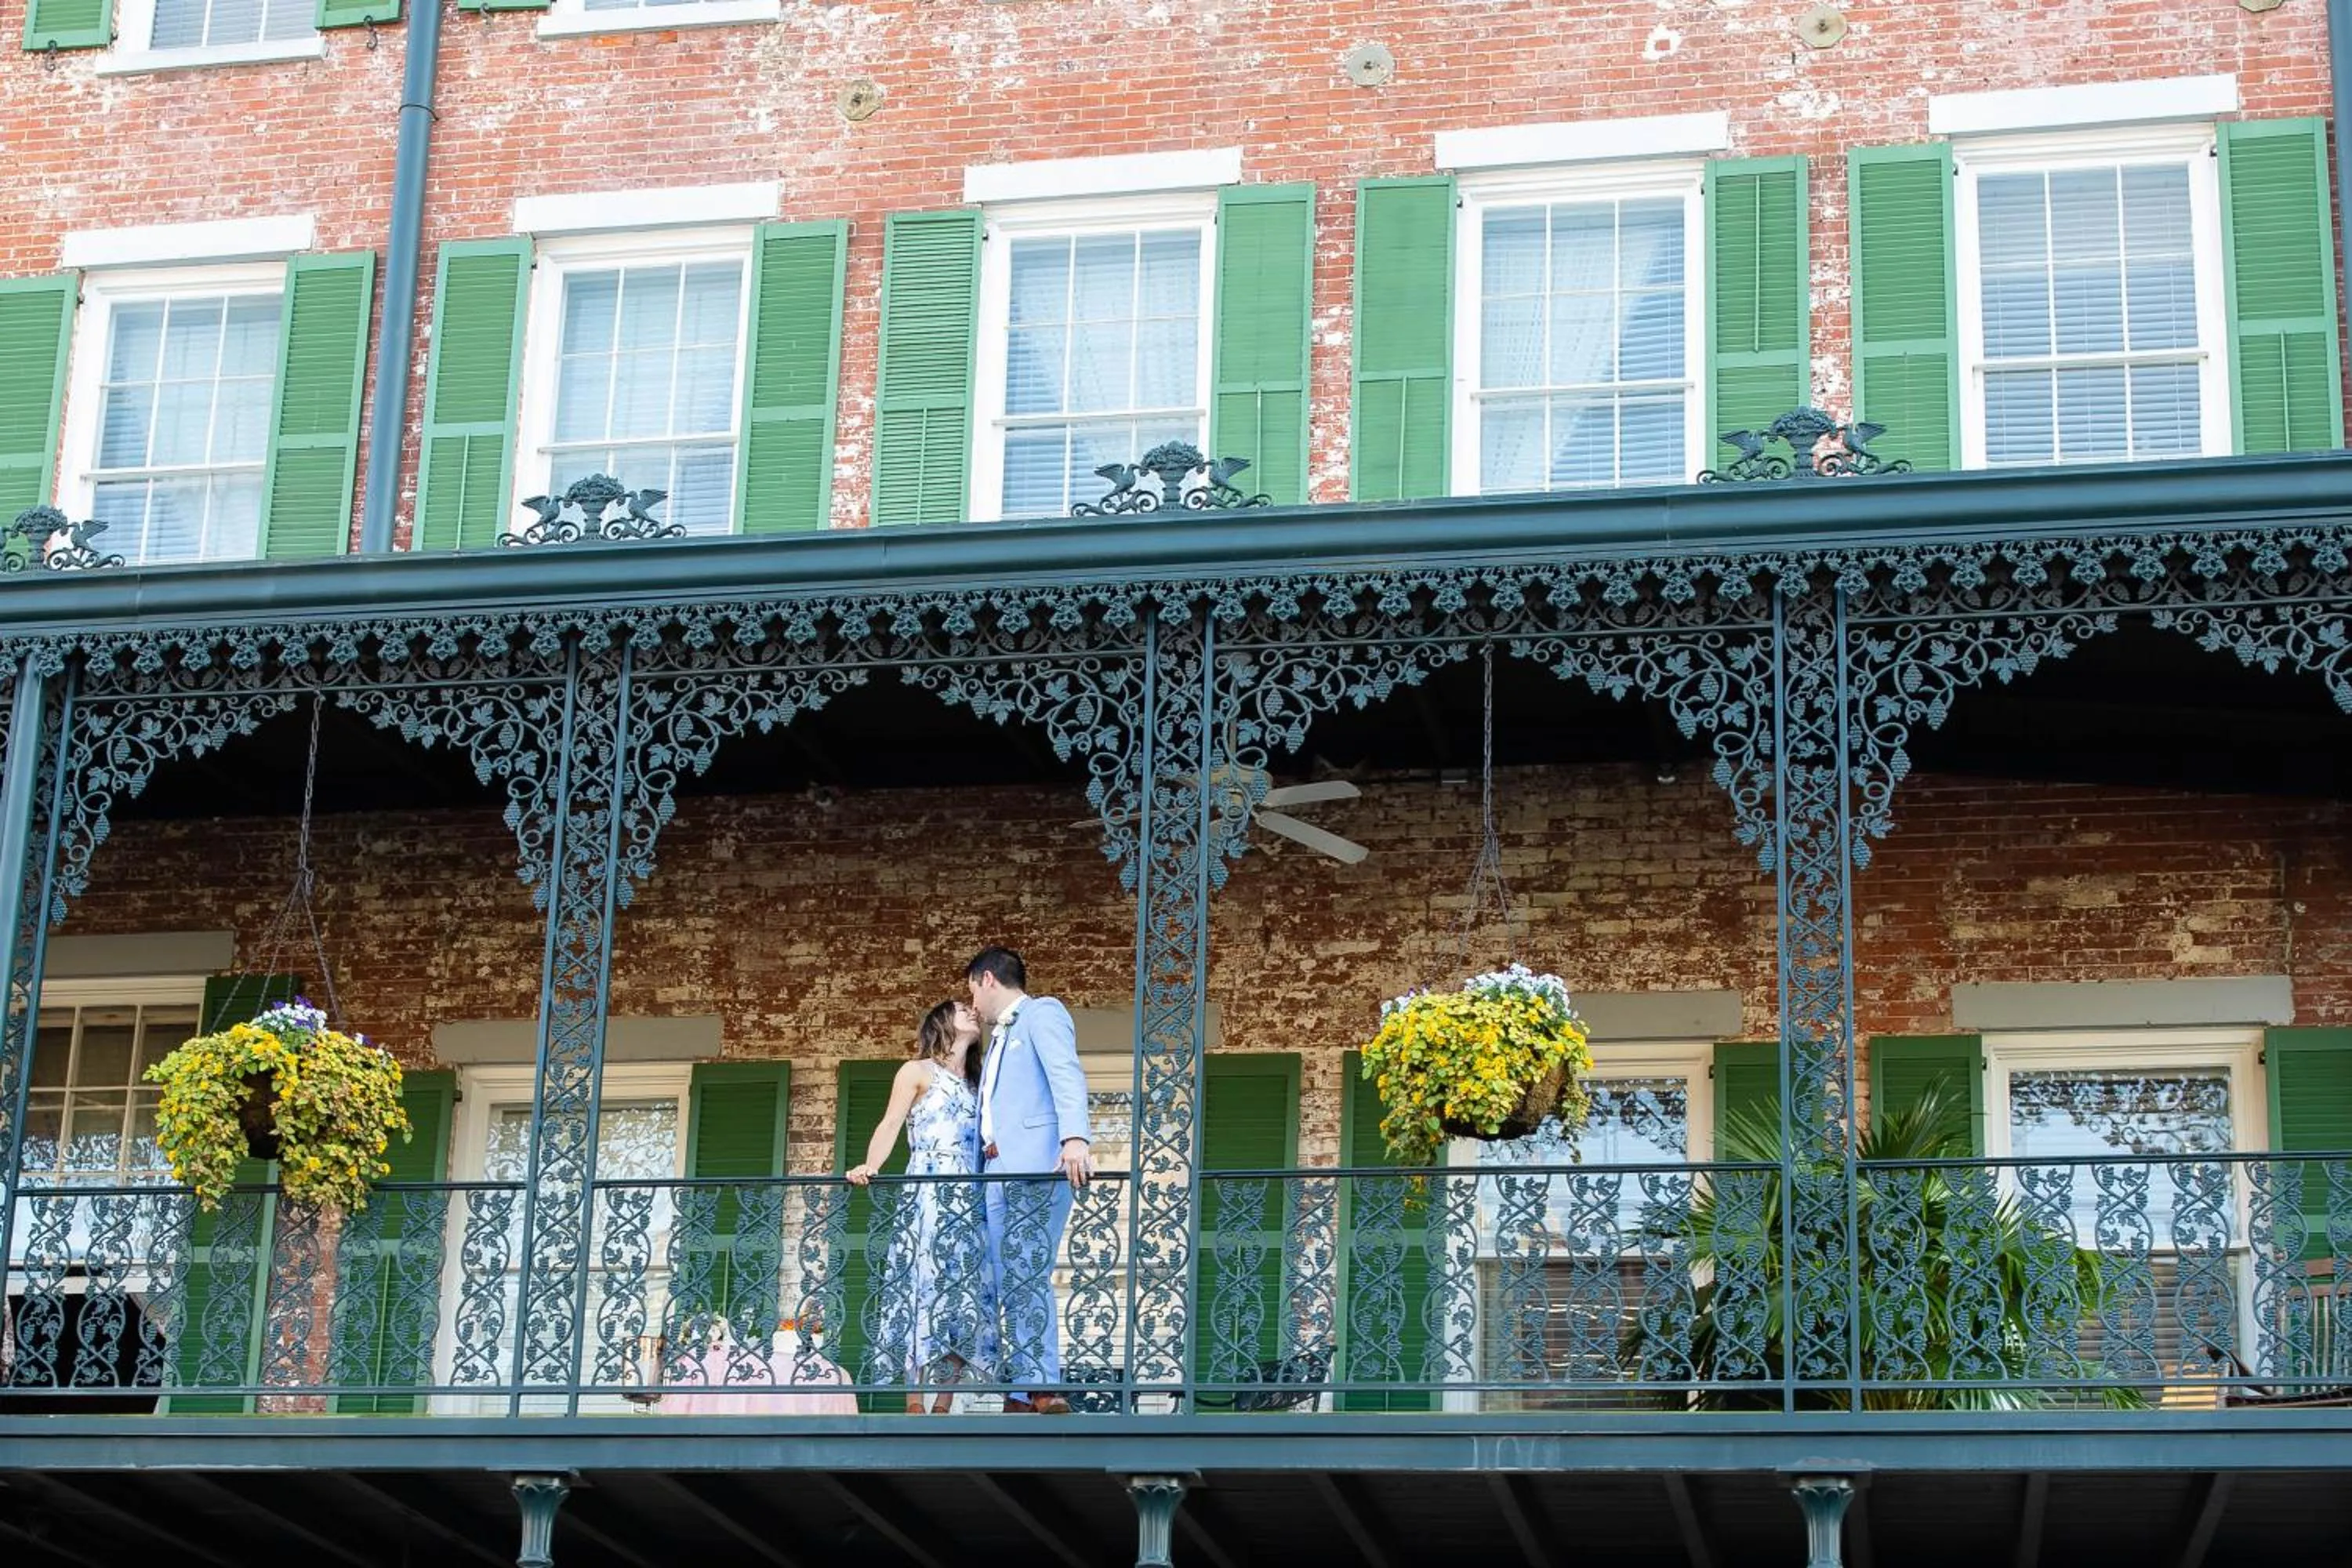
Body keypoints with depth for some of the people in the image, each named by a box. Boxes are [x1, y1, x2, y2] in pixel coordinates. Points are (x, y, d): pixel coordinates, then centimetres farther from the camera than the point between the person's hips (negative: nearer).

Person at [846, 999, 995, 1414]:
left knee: (966, 1301, -3)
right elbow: (891, 1125, -2)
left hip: (969, 1201, 6)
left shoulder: (976, 1084, 24)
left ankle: (942, 1409, -1)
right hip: (927, 1196, -6)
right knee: (926, 1291, -12)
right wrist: (870, 1166, -19)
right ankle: (914, 1408, -13)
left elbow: (984, 1144, 18)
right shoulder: (918, 1072, 9)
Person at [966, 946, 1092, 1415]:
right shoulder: (999, 1037, 31)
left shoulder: (1042, 1013, 4)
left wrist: (1076, 1137, -29)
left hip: (1037, 1166, -9)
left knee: (1027, 1275, -16)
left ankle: (1043, 1390, -18)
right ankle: (1022, 1395, -1)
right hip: (999, 1173, 9)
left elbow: (1066, 1074, -13)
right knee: (1009, 1285, 1)